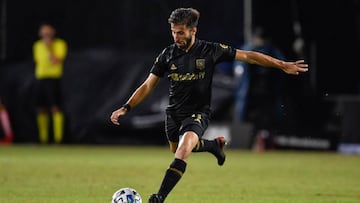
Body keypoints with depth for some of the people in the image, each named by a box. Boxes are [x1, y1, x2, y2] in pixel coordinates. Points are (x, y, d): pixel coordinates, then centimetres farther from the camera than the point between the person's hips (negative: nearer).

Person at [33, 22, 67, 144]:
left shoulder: (60, 44, -2)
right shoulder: (37, 45, 15)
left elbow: (57, 61, -13)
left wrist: (49, 48, -15)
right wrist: (37, 75, 12)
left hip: (54, 78, -5)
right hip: (40, 78, 5)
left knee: (55, 109, -12)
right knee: (41, 110, 3)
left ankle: (58, 138, -13)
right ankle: (43, 138, 8)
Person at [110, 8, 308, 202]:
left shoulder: (210, 50, -11)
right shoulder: (167, 54, -5)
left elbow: (247, 56, -6)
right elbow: (147, 86, 1)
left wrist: (282, 65, -7)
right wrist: (126, 108, -8)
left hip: (198, 112, -4)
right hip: (174, 112, 5)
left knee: (182, 150, -27)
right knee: (176, 149, 22)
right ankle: (214, 144, 48)